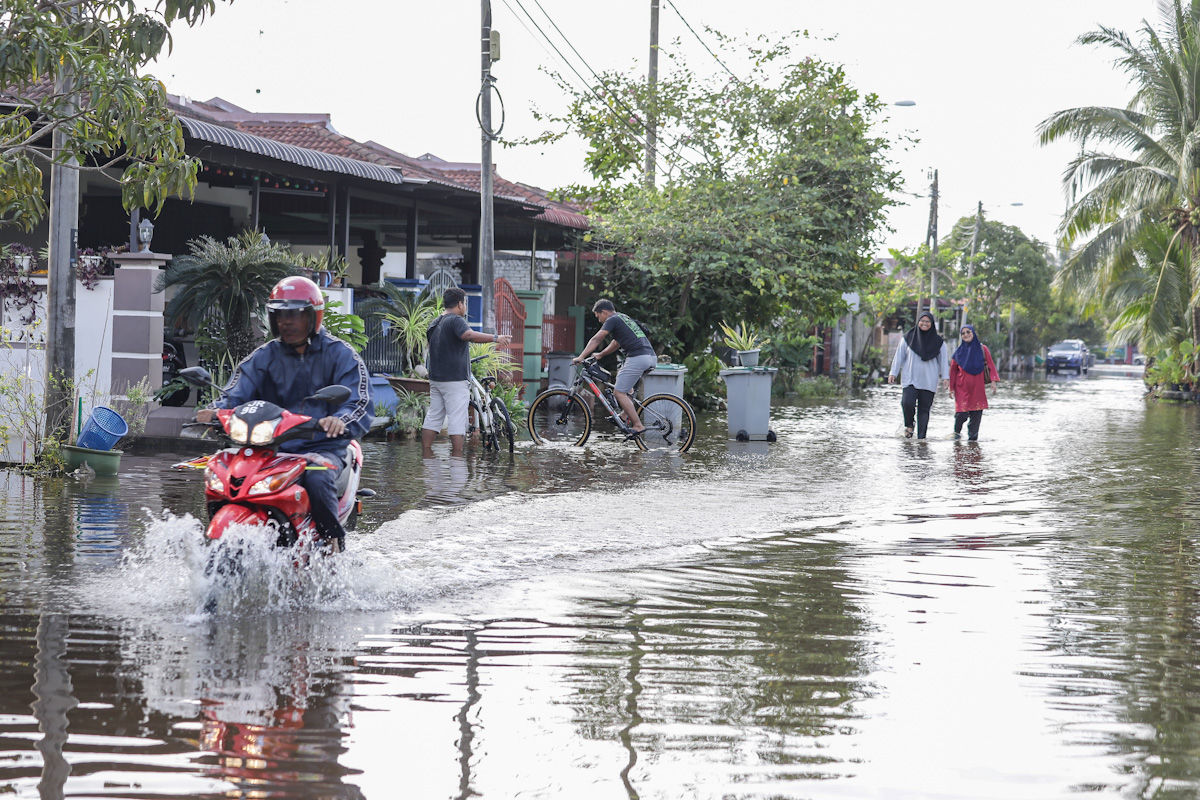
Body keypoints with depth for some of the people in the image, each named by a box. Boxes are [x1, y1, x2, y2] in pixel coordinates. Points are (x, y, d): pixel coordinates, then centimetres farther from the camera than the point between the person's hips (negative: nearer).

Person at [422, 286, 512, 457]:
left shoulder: (434, 324, 16)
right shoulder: (455, 320, -12)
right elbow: (469, 335, -32)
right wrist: (495, 338, -36)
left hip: (435, 379, 9)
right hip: (455, 379, -9)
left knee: (433, 417, 11)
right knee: (457, 420, -7)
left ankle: (426, 455, 10)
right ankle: (457, 458, -9)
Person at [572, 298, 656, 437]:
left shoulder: (612, 320, 1)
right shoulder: (625, 318, 28)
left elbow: (595, 340, -4)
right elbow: (616, 343, 39)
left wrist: (581, 357, -4)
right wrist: (600, 355, 44)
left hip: (637, 358, -9)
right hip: (651, 358, 9)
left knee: (619, 392, -5)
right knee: (620, 374, 31)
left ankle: (638, 426, -13)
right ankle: (632, 414, 22)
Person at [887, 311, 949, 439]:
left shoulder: (938, 341, 7)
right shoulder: (908, 338, 7)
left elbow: (943, 360, 8)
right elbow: (899, 356, 9)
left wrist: (945, 377, -1)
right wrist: (893, 373, 3)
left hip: (929, 381, 0)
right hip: (910, 379, 0)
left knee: (924, 409, -2)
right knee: (907, 403, -19)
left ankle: (921, 437, 3)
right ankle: (909, 426, 9)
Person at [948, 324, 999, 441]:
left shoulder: (982, 349, 5)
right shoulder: (959, 352, 6)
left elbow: (990, 365, 4)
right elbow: (953, 370, 9)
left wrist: (993, 380, -8)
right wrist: (951, 388, 6)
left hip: (978, 386, 1)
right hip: (962, 387, -1)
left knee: (976, 413, -3)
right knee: (961, 412, -9)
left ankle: (972, 435, 6)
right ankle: (957, 431, 16)